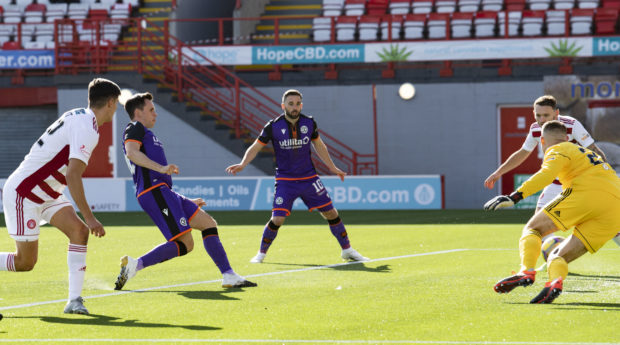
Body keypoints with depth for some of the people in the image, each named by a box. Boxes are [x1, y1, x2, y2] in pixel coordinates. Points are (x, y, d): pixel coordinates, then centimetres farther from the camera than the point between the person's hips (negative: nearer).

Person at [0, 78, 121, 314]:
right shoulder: (88, 129, -23)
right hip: (22, 193, -9)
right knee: (25, 262, -4)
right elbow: (72, 175, -30)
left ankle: (74, 300, -12)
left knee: (78, 230, -10)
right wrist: (89, 217, -28)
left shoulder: (78, 116, 5)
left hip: (46, 194, 9)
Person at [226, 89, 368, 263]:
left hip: (309, 178, 3)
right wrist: (242, 164, -20)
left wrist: (332, 168, 19)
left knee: (331, 213, 1)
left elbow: (319, 146, 15)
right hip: (285, 181, -3)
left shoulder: (309, 123, -1)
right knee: (277, 219, -14)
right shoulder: (273, 126, -10)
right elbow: (255, 147, -3)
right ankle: (262, 253, 9)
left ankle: (347, 250, 18)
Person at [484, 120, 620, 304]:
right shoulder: (587, 153, 37)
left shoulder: (558, 151, 11)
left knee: (533, 228, 3)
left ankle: (527, 272, -24)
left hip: (586, 194, -7)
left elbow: (547, 174, -9)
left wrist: (514, 197, -16)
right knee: (559, 256, 7)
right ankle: (556, 281, -27)